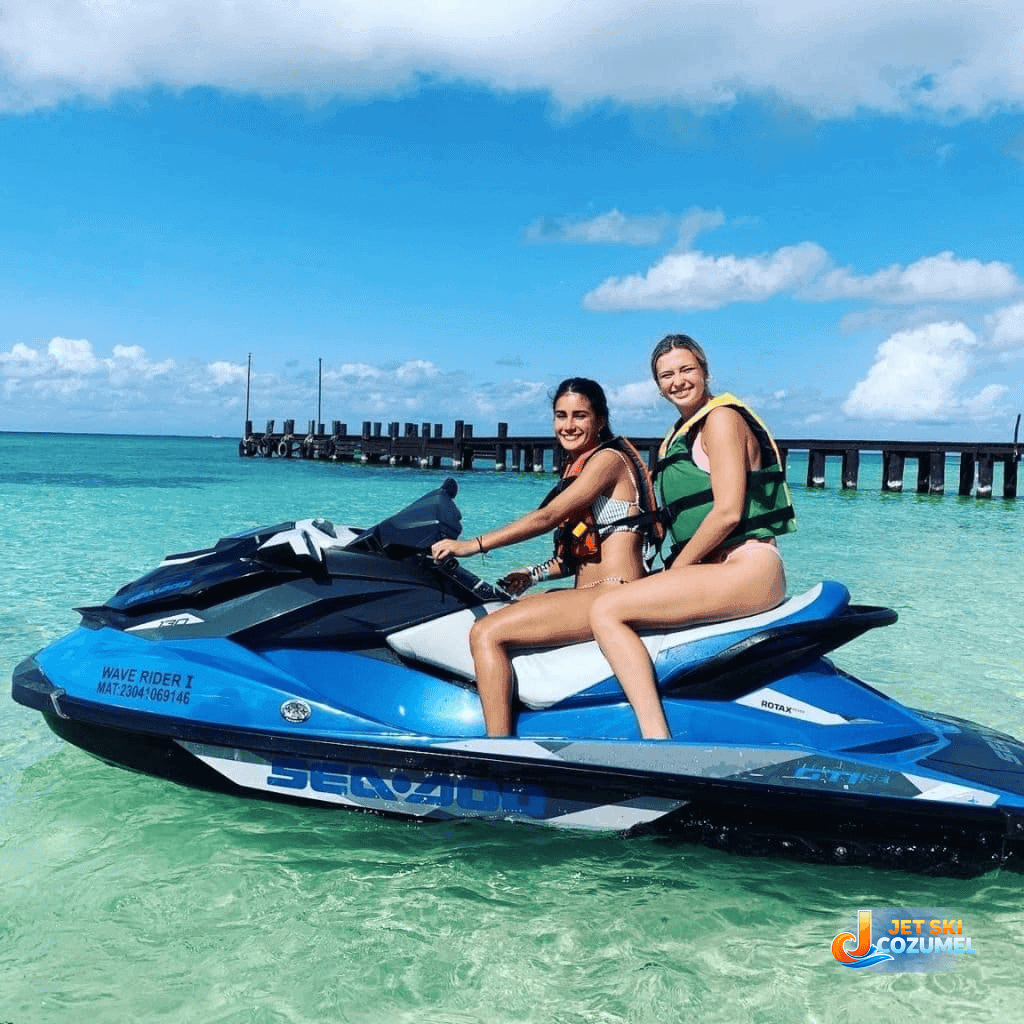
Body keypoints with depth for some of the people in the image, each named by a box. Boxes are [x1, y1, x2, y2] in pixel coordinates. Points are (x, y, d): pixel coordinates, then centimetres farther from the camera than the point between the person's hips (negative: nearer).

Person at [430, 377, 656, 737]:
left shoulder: (608, 458, -8)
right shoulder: (579, 467, 20)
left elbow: (548, 516, -18)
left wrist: (473, 545, -18)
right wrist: (534, 574, 8)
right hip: (590, 593, 10)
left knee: (486, 633, -18)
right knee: (490, 617, 13)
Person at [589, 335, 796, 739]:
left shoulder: (722, 416, -5)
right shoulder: (682, 433, 22)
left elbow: (728, 512, -14)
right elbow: (682, 520, 21)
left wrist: (674, 570, -9)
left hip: (747, 568, -10)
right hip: (713, 568, 10)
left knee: (606, 611, -21)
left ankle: (657, 735, -29)